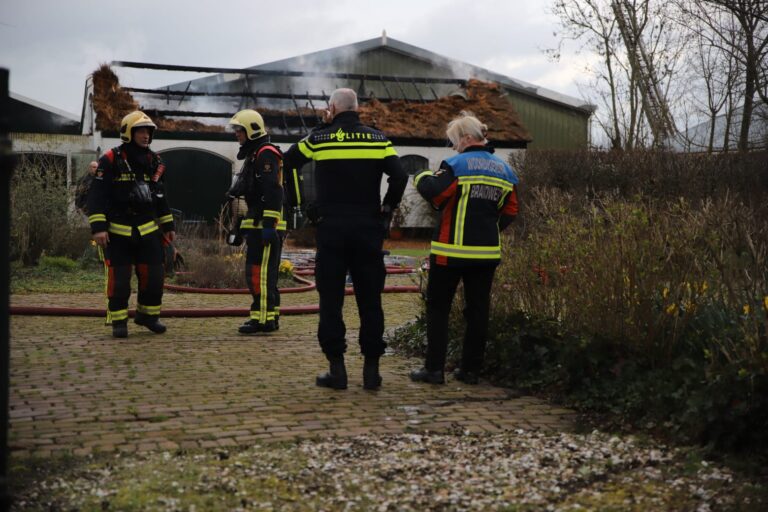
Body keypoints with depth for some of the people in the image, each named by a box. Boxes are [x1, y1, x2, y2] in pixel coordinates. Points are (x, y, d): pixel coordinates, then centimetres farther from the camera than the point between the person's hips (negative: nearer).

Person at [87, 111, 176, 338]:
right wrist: (98, 227, -18)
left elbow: (160, 197, 20)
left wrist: (168, 225, 19)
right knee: (118, 279, -4)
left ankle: (147, 315, 21)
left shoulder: (154, 162, 10)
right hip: (117, 232, -5)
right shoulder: (110, 161, -8)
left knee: (153, 276, 3)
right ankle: (118, 321, 9)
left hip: (148, 231, 5)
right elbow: (96, 196, -11)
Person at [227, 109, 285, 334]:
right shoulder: (254, 154, 22)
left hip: (265, 227, -11)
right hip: (257, 226, 11)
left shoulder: (266, 154, -12)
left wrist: (269, 225, -26)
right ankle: (271, 316, 19)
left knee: (259, 272, -11)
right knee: (266, 274, 13)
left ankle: (263, 318, -10)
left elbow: (273, 192, -22)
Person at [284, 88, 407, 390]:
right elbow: (399, 178, -6)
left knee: (330, 299, 5)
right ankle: (371, 368, 9)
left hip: (331, 229, -1)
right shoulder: (378, 139, 3)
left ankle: (337, 369, 4)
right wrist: (386, 209, 6)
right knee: (370, 300, 7)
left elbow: (287, 164, 12)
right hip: (368, 229, 2)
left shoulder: (319, 138, 1)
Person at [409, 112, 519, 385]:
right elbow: (509, 212, 13)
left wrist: (422, 177, -1)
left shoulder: (456, 165, -11)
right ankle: (470, 369, 15)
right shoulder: (505, 170, 10)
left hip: (452, 250, -5)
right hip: (488, 251, 5)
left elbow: (433, 193, -21)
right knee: (478, 310, 10)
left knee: (438, 307, 5)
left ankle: (434, 369, 4)